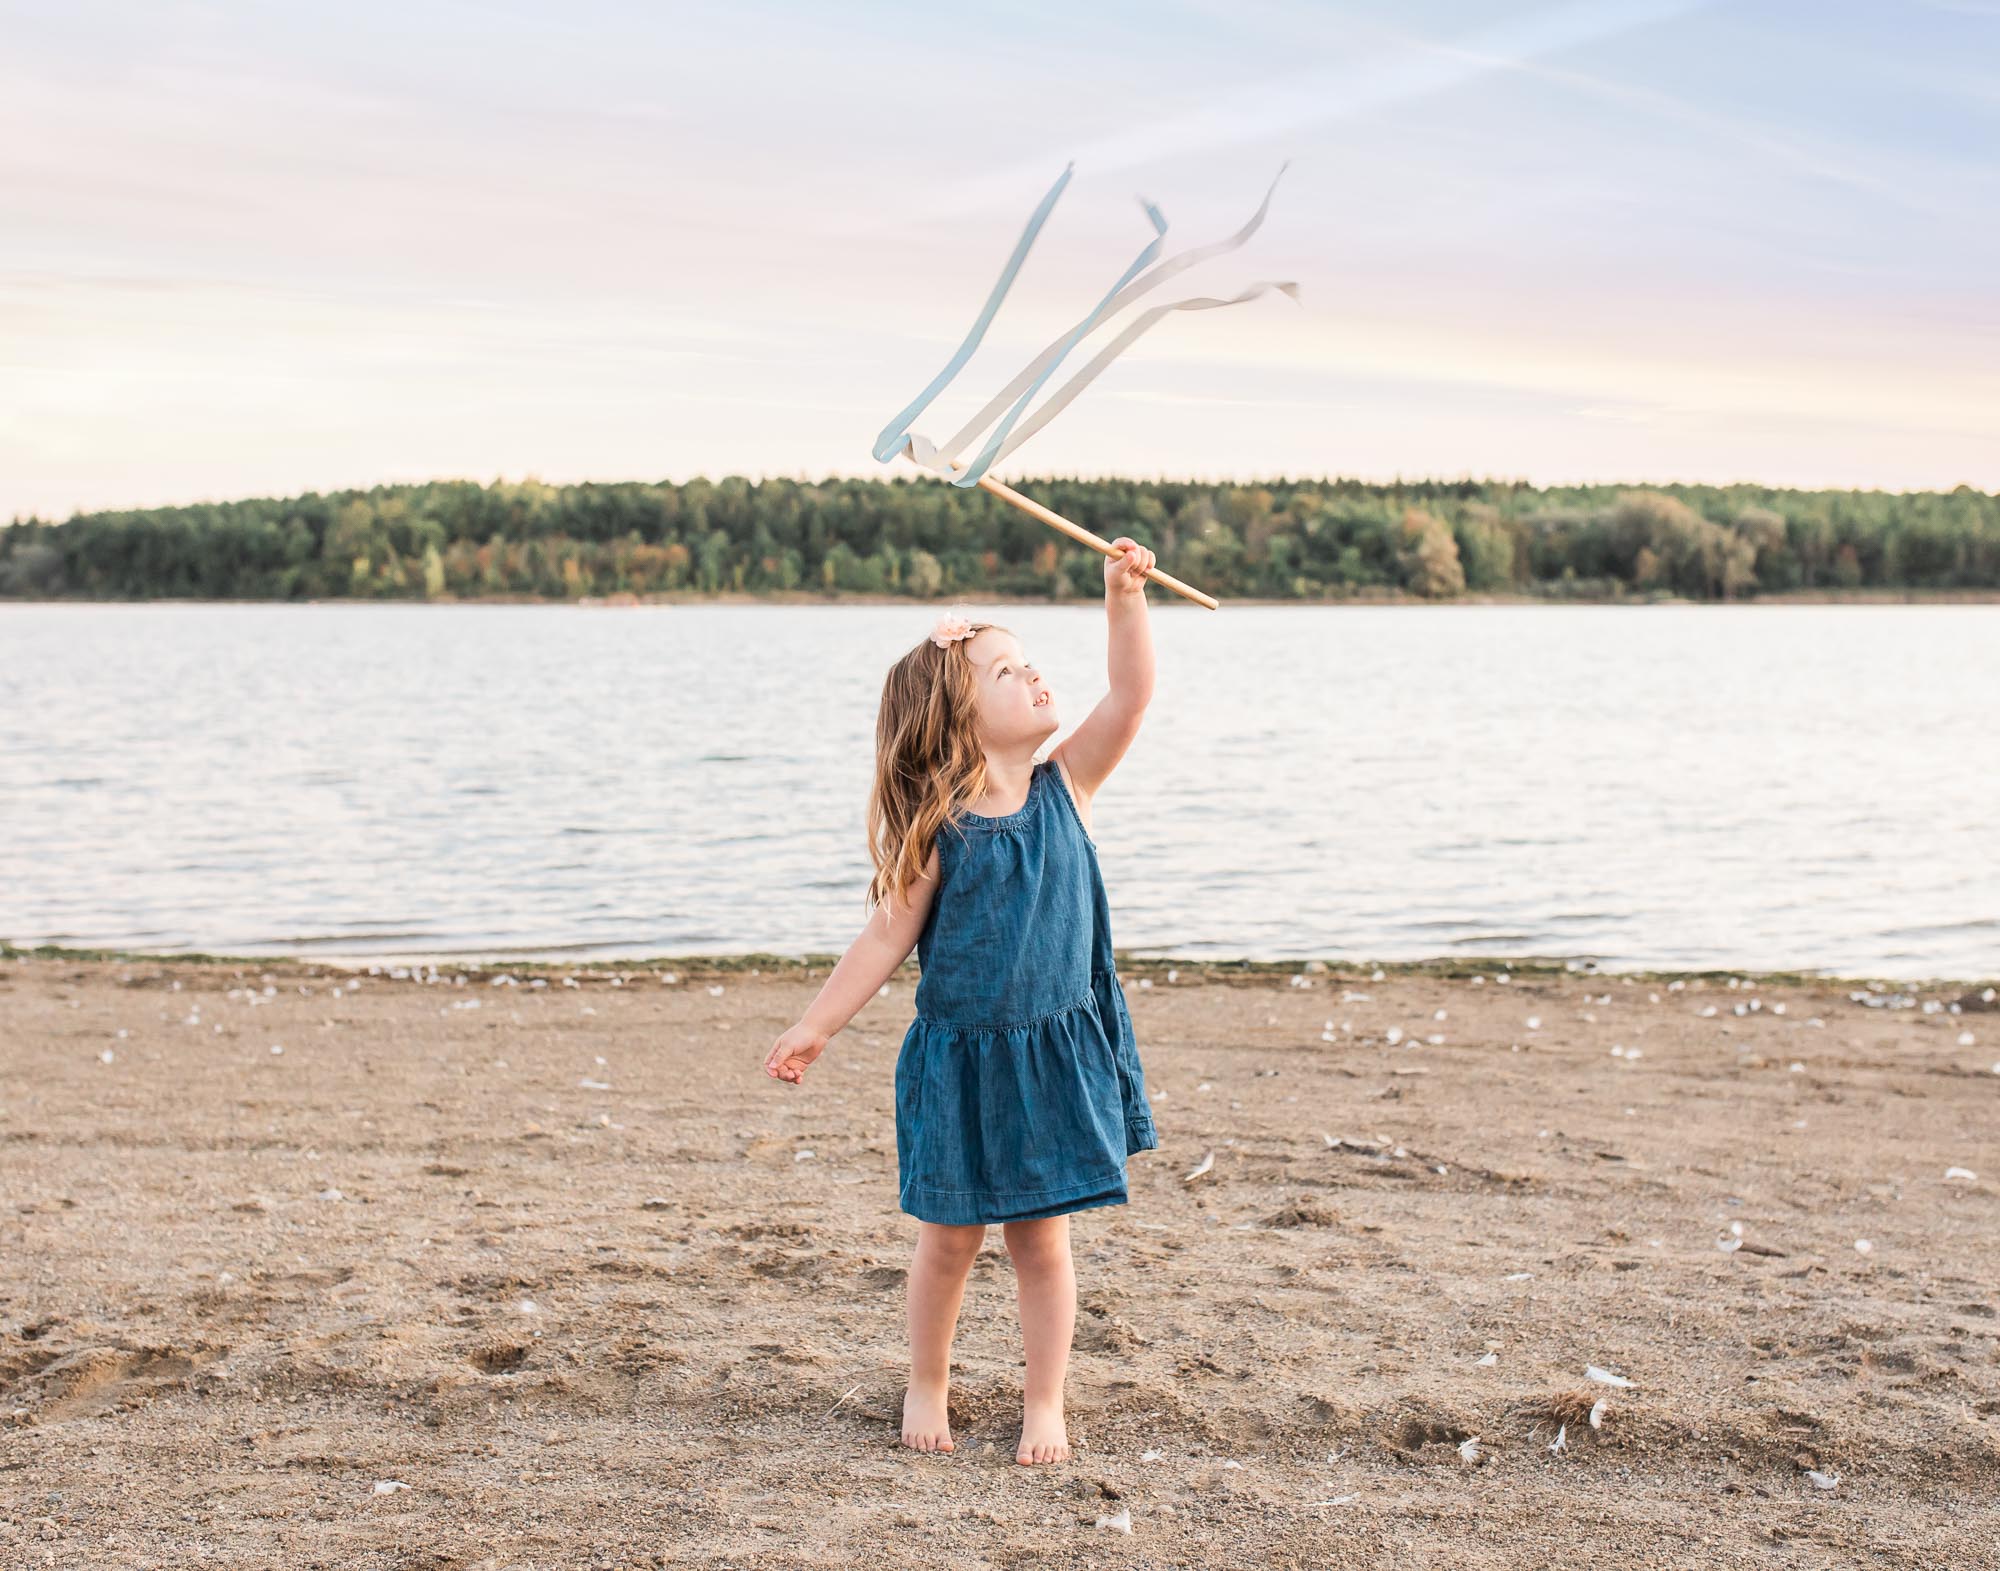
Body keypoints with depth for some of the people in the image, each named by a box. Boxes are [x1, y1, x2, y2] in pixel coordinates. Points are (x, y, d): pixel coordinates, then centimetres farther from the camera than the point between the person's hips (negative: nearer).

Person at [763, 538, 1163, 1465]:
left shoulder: (1064, 788, 0)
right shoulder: (937, 830, -9)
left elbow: (1131, 696, -9)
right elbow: (887, 939, -4)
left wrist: (1124, 598, -18)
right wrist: (814, 1028, -4)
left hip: (1055, 1053, 2)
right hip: (957, 1060, -2)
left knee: (1041, 1241, 9)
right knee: (949, 1240, 10)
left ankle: (1045, 1404, 22)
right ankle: (927, 1388, 31)